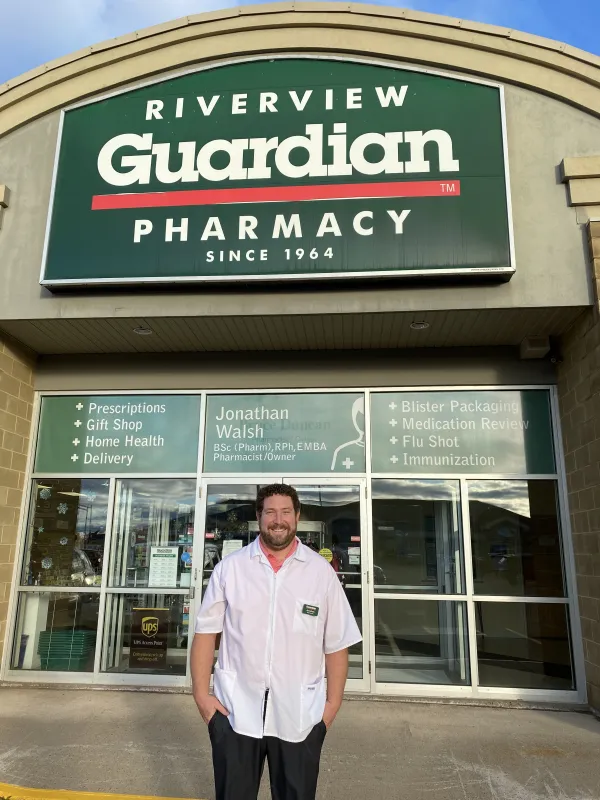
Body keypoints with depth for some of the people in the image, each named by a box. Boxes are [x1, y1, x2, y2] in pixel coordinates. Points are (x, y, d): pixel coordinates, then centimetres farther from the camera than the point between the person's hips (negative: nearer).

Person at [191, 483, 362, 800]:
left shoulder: (322, 571, -4)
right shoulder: (230, 567, -3)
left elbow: (336, 645, 0)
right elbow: (206, 632, 0)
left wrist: (333, 702, -1)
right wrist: (201, 694, -3)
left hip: (300, 715, 0)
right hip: (234, 711, 0)